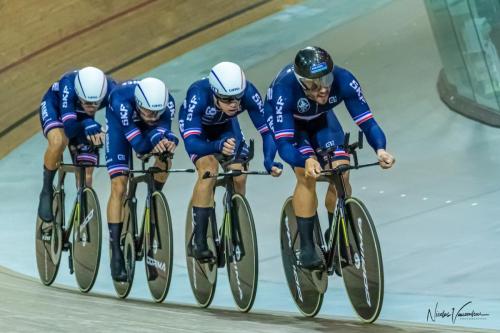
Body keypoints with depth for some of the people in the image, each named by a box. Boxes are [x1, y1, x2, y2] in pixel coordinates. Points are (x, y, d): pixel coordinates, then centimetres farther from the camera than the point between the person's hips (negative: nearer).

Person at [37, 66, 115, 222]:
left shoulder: (111, 90, -35)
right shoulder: (68, 85, -41)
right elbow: (69, 127, -46)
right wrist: (89, 125, -63)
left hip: (82, 117, 3)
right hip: (54, 106, -3)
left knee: (86, 177, -6)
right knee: (59, 141, -36)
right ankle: (46, 191, -13)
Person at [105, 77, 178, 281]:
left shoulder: (167, 103, -35)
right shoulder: (122, 100, -42)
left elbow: (163, 130, -36)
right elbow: (138, 144, -43)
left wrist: (168, 141, -58)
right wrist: (155, 141, -61)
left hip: (144, 126, 3)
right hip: (120, 123, -3)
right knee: (119, 186, -13)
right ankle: (116, 253, -10)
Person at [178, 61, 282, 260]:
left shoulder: (249, 93, -36)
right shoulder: (198, 95, -42)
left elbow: (267, 130, -30)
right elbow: (191, 143, -48)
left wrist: (269, 160, -48)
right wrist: (218, 146, -67)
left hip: (225, 125, 3)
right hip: (195, 125, -3)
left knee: (239, 177, -13)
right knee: (209, 170, -27)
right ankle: (198, 242, -21)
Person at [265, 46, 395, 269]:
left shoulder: (343, 81, -34)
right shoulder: (284, 89, -41)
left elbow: (366, 120, -29)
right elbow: (283, 143, -43)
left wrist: (380, 149, -48)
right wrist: (306, 160, -63)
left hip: (320, 118, 3)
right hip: (285, 121, -3)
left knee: (341, 174, -14)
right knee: (307, 176, -24)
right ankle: (306, 248, -13)